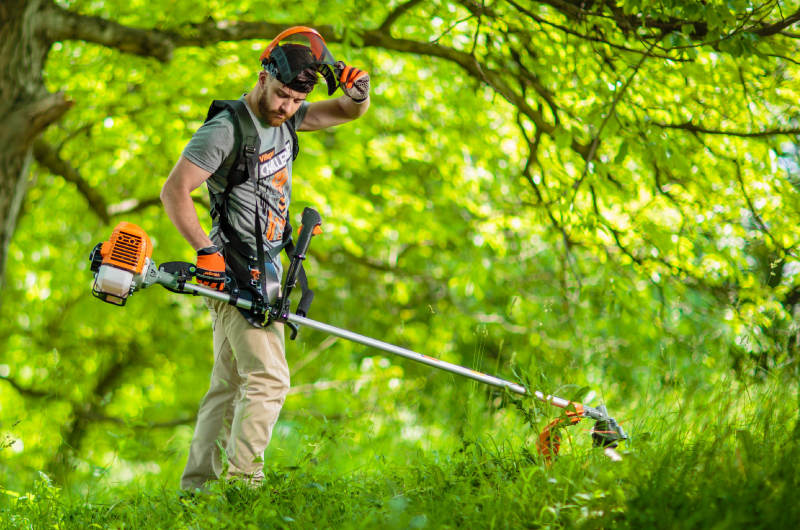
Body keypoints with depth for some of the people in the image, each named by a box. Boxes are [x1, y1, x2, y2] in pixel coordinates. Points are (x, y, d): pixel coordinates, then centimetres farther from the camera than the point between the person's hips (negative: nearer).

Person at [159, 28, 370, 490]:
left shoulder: (286, 119, 10)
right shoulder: (225, 130, -14)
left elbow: (350, 112, 18)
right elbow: (174, 191, -18)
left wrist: (358, 90, -6)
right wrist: (207, 250, -26)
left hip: (263, 273, 9)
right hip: (235, 273, -9)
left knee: (229, 384, 10)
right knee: (268, 377, -20)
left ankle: (196, 486, 13)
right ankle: (242, 479, -24)